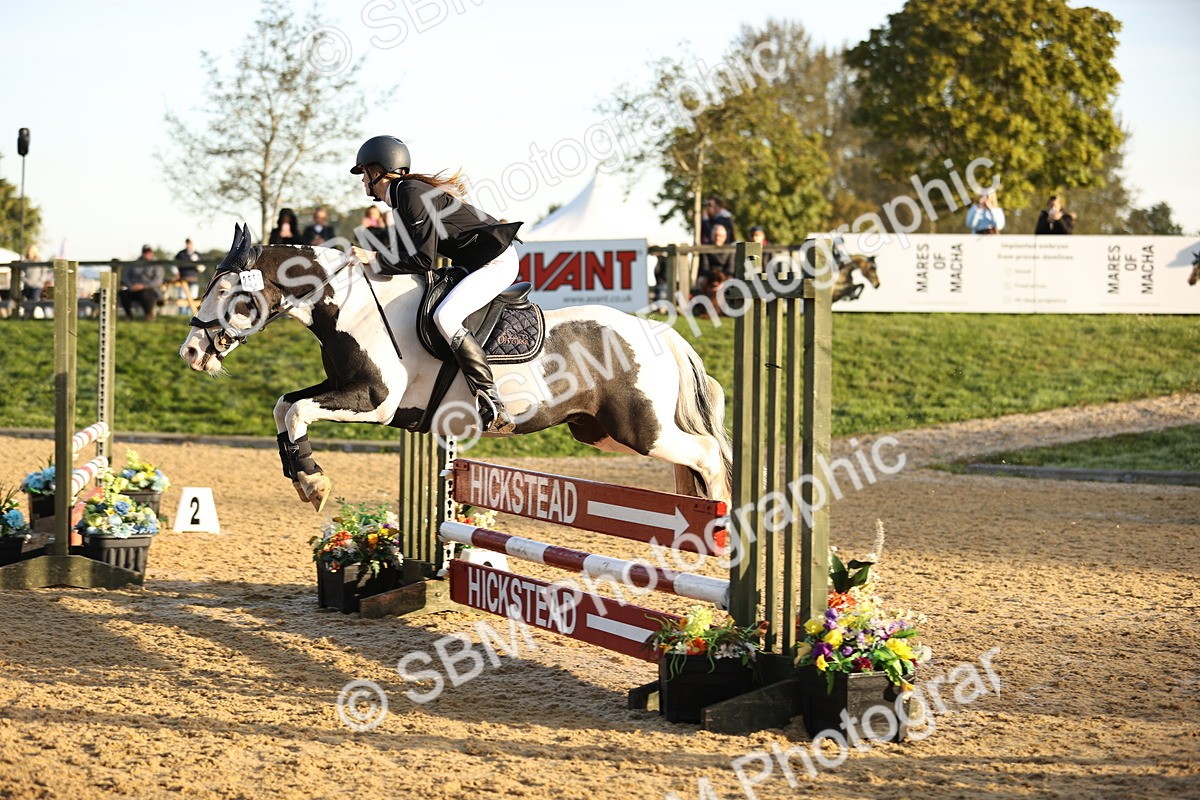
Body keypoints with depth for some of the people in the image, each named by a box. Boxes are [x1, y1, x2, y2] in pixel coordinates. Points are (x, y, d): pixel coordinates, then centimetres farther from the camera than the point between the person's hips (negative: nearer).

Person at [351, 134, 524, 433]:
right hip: (476, 263, 11)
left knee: (445, 317, -27)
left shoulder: (413, 195, -19)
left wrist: (376, 260, -18)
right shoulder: (402, 196, 13)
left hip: (497, 260, -11)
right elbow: (414, 251, 17)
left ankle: (493, 408, -30)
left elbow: (423, 259, -22)